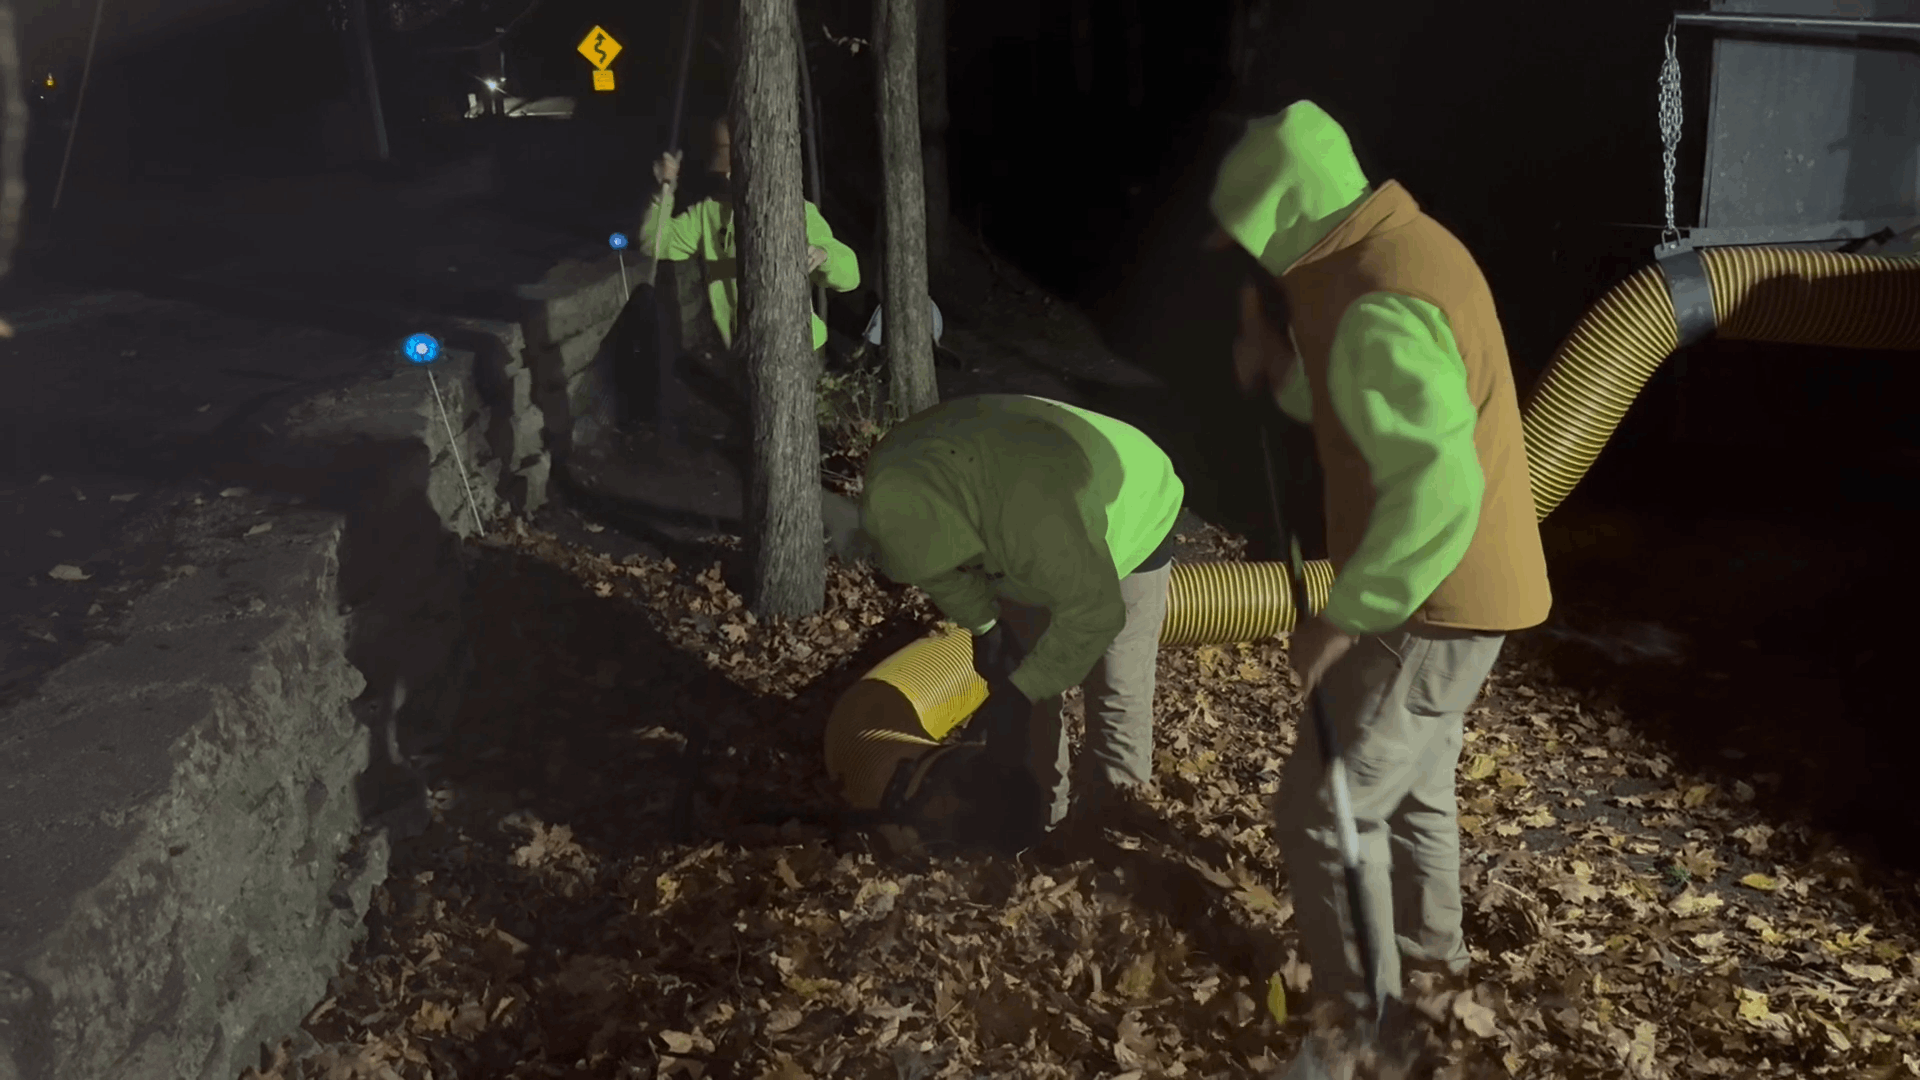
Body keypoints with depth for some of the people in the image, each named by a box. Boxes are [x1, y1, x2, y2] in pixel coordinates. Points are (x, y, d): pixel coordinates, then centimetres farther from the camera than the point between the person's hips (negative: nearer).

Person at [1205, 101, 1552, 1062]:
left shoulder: (1378, 309, -27)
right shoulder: (1397, 246, 6)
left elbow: (1437, 491, -33)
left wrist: (1342, 616, -25)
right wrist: (1280, 369, 0)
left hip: (1436, 599, -10)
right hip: (1458, 584, 10)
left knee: (1323, 808, 0)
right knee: (1412, 774, 27)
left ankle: (1362, 1009, 14)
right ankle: (1429, 941, 48)